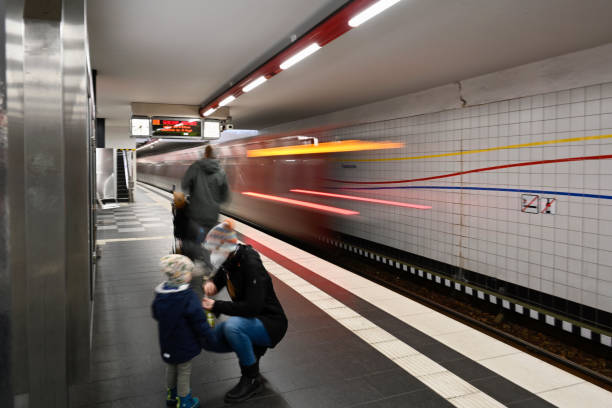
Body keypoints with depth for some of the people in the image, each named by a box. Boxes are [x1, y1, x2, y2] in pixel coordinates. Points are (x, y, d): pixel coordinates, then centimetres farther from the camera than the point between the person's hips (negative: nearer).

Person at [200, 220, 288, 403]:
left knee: (232, 326, -35)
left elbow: (252, 307, -32)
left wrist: (217, 306, -27)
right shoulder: (229, 262, -2)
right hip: (248, 320, 9)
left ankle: (252, 380, -13)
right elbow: (219, 279, 19)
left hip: (270, 324, -8)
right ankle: (254, 348, 15)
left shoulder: (250, 265, -26)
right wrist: (210, 284, -5)